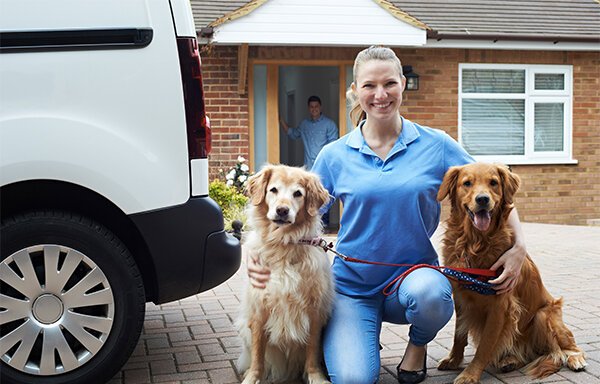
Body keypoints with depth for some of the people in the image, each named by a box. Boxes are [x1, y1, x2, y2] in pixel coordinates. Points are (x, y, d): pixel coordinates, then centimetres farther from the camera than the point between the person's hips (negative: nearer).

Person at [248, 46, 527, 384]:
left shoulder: (436, 146, -1)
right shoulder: (335, 156, 1)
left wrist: (519, 245, -11)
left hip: (415, 271, 0)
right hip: (352, 285, 0)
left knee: (427, 293, -36)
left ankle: (418, 345, 1)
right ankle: (362, 338, 17)